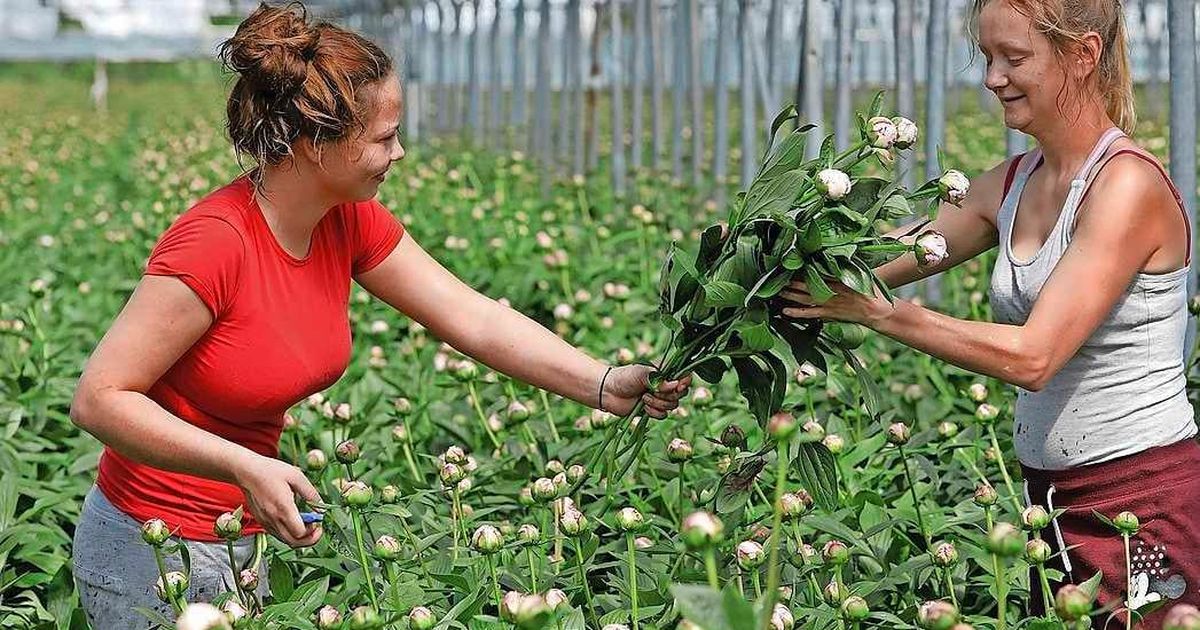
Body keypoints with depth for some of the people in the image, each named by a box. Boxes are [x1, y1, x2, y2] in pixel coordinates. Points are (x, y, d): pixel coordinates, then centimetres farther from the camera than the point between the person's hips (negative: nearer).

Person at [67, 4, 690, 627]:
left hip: (247, 539, 7)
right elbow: (99, 399, -26)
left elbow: (474, 319, -2)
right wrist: (245, 468, -33)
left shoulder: (349, 223, -4)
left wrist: (606, 385, -12)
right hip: (149, 556, -7)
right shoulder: (214, 242, -27)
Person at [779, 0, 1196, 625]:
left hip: (1147, 500, -7)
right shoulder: (1010, 186, 8)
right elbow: (883, 260, 6)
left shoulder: (1128, 185, -16)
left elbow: (1032, 356, -23)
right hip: (1055, 499, 8)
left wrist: (878, 312, -24)